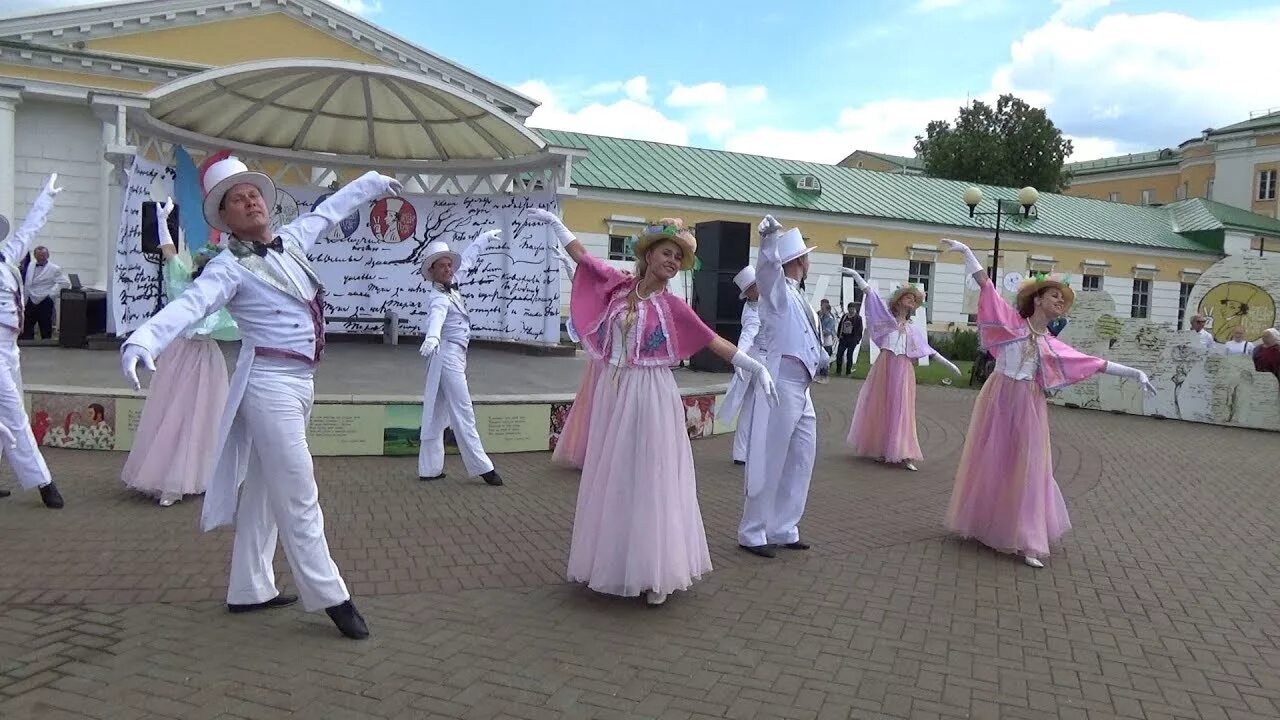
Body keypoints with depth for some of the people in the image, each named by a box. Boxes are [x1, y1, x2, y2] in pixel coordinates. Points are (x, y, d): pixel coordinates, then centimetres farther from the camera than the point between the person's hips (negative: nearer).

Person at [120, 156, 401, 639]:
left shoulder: (291, 241, 11)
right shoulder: (230, 267, -10)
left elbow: (327, 212, 27)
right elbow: (189, 305, -26)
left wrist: (369, 184, 40)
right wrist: (143, 341, -44)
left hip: (299, 383, 8)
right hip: (270, 385, -8)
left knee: (264, 493, 15)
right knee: (298, 498, -3)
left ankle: (249, 590, 27)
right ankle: (330, 596, 4)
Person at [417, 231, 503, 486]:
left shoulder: (451, 285, 9)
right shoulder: (438, 296, -16)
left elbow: (467, 260, 25)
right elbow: (437, 315, -40)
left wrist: (485, 237, 36)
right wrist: (432, 336, -61)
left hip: (453, 355, 9)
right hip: (447, 354, -9)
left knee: (437, 413, 8)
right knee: (463, 412, -6)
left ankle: (429, 468, 12)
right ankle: (481, 466, -2)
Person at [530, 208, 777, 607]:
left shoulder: (671, 305, -3)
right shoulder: (620, 284, 4)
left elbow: (712, 340, -5)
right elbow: (582, 257, 12)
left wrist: (756, 367, -10)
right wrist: (554, 222, 18)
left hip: (650, 396, -3)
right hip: (613, 393, 3)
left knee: (649, 479, 1)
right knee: (612, 478, 11)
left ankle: (654, 572, 10)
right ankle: (611, 562, 25)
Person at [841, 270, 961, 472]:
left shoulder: (914, 329, 17)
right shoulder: (888, 319, 8)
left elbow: (928, 350, 19)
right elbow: (870, 293, 2)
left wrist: (948, 364, 15)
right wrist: (855, 275, -4)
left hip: (904, 370, 2)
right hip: (885, 366, -2)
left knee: (901, 408, -1)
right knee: (879, 406, 2)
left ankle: (902, 455, -4)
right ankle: (878, 448, 13)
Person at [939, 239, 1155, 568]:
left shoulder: (1053, 344, 12)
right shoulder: (1013, 321, 3)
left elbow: (1095, 363, 14)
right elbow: (986, 286, -1)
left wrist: (1134, 373, 10)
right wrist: (966, 252, -5)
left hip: (1028, 405, 3)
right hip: (999, 398, -3)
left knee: (1026, 466, 1)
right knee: (991, 461, 6)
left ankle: (1025, 541, 4)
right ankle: (983, 525, 23)